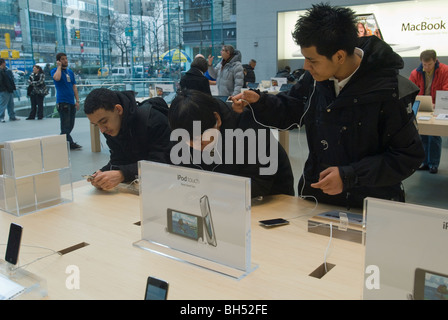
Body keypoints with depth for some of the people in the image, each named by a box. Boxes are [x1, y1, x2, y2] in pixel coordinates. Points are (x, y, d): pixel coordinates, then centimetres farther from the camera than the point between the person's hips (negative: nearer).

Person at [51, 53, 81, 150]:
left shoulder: (70, 72, 16)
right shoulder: (55, 71, -2)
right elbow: (57, 78, -26)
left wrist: (77, 101, 10)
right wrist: (59, 66, -12)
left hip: (71, 102, 7)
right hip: (62, 102, -7)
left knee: (70, 126, 11)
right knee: (66, 126, -5)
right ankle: (70, 143, 0)